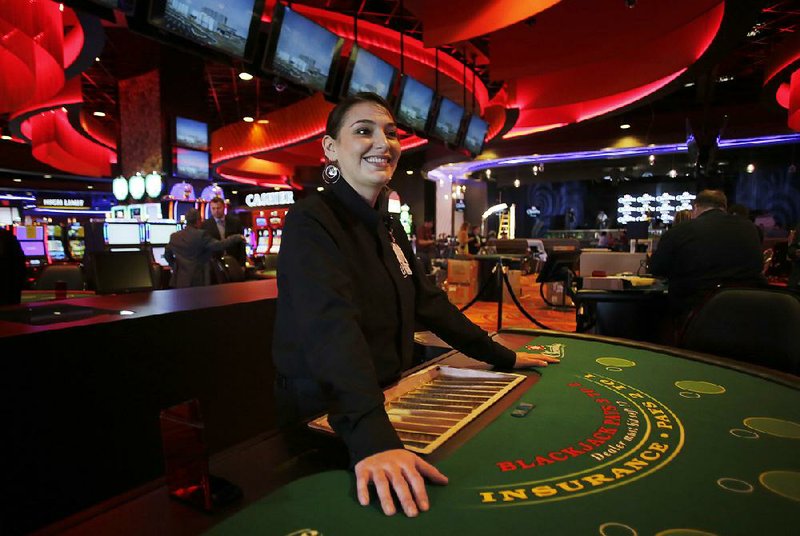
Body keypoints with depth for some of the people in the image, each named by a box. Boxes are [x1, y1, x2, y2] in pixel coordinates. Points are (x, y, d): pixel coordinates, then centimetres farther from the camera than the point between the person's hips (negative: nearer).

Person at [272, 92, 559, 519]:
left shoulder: (389, 226, 7)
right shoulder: (311, 222, -19)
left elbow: (429, 303, 11)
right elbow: (333, 326, -34)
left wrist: (502, 357, 10)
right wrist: (372, 438, -46)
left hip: (386, 399, 7)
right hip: (322, 419, -7)